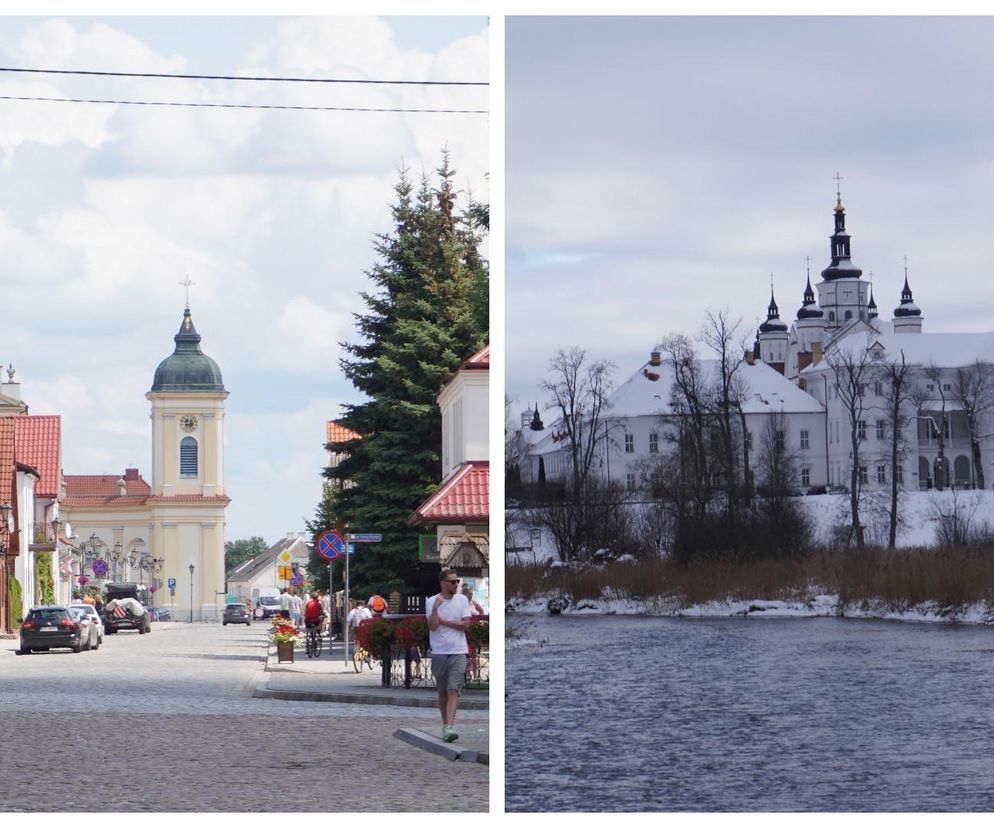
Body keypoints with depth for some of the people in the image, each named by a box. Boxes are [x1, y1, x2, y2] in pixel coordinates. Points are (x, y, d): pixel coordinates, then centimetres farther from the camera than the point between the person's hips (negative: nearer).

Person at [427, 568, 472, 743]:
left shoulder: (462, 600, 6)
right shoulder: (431, 602, 0)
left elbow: (466, 625, -2)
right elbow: (432, 627, -11)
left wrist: (443, 621, -7)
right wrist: (436, 608, -23)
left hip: (458, 652, 0)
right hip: (439, 652, 0)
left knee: (453, 690, -13)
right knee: (442, 691, 10)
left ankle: (449, 727, -24)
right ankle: (445, 724, 23)